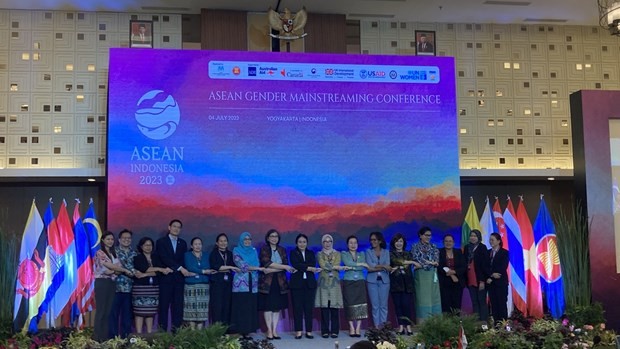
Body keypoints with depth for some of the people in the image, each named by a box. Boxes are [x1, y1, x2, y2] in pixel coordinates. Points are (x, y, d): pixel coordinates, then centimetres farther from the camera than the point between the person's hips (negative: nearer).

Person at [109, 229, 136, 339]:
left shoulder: (134, 253, 15)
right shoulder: (114, 251, 2)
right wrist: (132, 271, -15)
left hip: (129, 288, 4)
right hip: (116, 287, -4)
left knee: (127, 313, 7)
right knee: (114, 312, -2)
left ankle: (126, 337, 13)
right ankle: (113, 337, 4)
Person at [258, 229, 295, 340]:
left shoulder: (282, 250, 12)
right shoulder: (264, 249, 0)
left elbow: (286, 264, 1)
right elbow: (267, 263, -14)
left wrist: (272, 269, -14)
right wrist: (284, 267, -16)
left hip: (280, 282, 4)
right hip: (267, 282, -4)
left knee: (278, 306, 3)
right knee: (268, 307, -3)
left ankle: (274, 330, 9)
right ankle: (269, 331, 3)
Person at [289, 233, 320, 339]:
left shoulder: (311, 253, 15)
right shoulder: (293, 253, 6)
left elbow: (313, 265, -3)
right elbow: (295, 265, -12)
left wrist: (302, 267, -16)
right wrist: (310, 268, -15)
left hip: (309, 283, 3)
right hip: (297, 283, -2)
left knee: (309, 307, 1)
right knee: (297, 307, -2)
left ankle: (309, 331, 6)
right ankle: (298, 331, 2)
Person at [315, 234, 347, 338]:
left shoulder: (337, 254, 14)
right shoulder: (319, 254, 10)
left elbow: (336, 264, -1)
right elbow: (322, 265, -6)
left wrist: (327, 267, -11)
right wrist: (339, 267, -7)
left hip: (334, 282, 1)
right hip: (323, 282, -1)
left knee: (334, 307, -3)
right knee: (324, 307, -4)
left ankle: (334, 331, 3)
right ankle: (325, 331, 2)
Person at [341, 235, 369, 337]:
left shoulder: (362, 255, 14)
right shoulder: (344, 254, 8)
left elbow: (362, 268, -2)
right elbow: (347, 263, -13)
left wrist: (351, 267, -10)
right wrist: (361, 264, -9)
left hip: (360, 282, 2)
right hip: (348, 282, -2)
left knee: (360, 304, -5)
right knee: (350, 304, -5)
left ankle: (358, 328, -1)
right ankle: (352, 328, 1)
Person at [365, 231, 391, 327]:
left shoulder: (386, 252, 10)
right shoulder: (368, 252, 8)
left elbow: (388, 268, -3)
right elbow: (369, 267, -6)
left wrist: (375, 267, -15)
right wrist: (383, 266, -8)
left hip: (384, 280, 1)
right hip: (372, 281, -1)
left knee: (383, 305, 0)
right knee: (375, 305, -2)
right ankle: (376, 326, 2)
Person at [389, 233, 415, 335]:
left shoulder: (408, 254, 17)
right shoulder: (390, 254, 9)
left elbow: (407, 265, 0)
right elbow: (395, 261, -10)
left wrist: (397, 267, -11)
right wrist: (411, 262, -7)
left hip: (407, 282, 1)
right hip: (396, 283, -1)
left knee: (406, 304, -7)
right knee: (398, 304, -2)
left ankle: (408, 326, -5)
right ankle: (401, 326, 3)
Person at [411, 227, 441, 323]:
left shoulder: (433, 246, 13)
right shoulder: (415, 246, 1)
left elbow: (436, 261, 2)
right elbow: (417, 260, -9)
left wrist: (425, 262, -13)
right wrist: (431, 262, -5)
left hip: (433, 275, 4)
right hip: (421, 275, -4)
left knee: (434, 297, 3)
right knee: (422, 298, -6)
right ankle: (422, 324, -4)